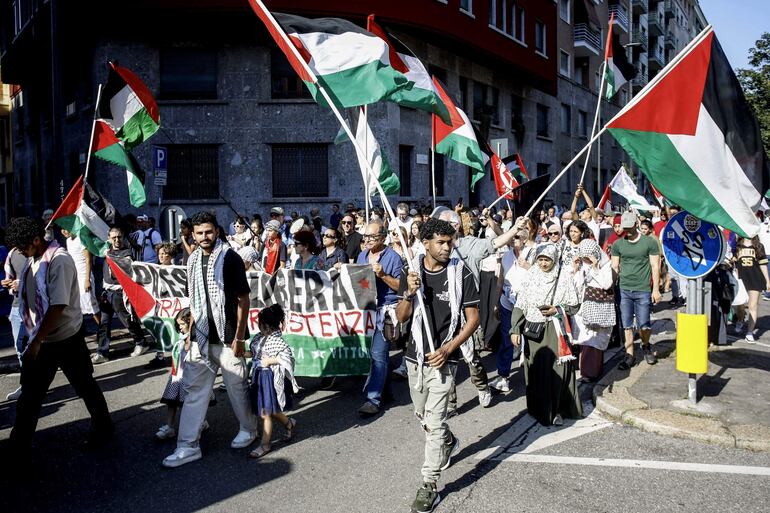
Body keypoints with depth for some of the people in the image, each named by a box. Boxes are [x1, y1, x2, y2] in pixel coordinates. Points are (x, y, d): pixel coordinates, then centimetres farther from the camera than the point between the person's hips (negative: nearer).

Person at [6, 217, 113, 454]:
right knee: (30, 393, 8)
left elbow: (58, 306, -25)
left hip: (66, 338, -7)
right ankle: (19, 448, 18)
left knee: (85, 386, 10)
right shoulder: (33, 260, 5)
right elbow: (32, 295, 15)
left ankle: (103, 428, 29)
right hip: (41, 338, 7)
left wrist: (36, 341, -22)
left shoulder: (59, 261, -20)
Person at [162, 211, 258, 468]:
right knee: (195, 390, 7)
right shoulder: (193, 260, 8)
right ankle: (188, 445, 15)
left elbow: (243, 299, -10)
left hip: (227, 338, -5)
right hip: (202, 337, 6)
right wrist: (190, 330, 11)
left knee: (237, 386, 8)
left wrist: (239, 337, -13)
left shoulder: (230, 258, -10)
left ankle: (248, 429, 30)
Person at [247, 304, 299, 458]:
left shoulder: (276, 340, -18)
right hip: (259, 375, 8)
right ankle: (289, 423, 41)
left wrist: (269, 360, -21)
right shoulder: (259, 337, 7)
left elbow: (287, 356, -23)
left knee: (265, 412, -1)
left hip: (270, 377, -8)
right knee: (269, 410, 17)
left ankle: (265, 445, 12)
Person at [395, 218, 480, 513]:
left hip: (443, 358, -4)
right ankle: (449, 443, 50)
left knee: (434, 422, -4)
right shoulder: (411, 272, -1)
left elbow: (473, 318, -7)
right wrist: (409, 294, -21)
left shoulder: (461, 273, -10)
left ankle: (429, 485, 10)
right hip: (415, 356, 5)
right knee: (422, 415, 20)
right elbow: (402, 317, -1)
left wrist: (447, 349, -16)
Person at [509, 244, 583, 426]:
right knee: (534, 370, 6)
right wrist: (515, 329, -1)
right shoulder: (531, 276, 3)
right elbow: (520, 305, 5)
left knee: (556, 370, -1)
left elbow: (573, 305, 3)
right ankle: (538, 409, 21)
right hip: (532, 330, 2)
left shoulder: (564, 277, -2)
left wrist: (557, 310, -14)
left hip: (554, 331, -2)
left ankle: (556, 410, 15)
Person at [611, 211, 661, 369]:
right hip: (623, 289, 2)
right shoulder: (618, 244, 7)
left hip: (643, 290, -2)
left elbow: (655, 267, 0)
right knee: (626, 325, 3)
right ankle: (629, 355, 13)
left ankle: (646, 346, 31)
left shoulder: (650, 242, 0)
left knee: (644, 325, 2)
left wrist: (656, 289, -3)